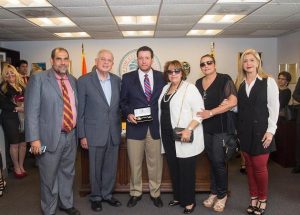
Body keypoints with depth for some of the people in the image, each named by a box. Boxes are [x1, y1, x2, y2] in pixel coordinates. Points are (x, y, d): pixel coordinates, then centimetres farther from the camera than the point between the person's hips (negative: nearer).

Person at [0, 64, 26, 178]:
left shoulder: (22, 86, 8)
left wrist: (25, 106, -7)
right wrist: (16, 108, -17)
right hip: (9, 118, -3)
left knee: (23, 143, 6)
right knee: (14, 144, 5)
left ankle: (21, 166, 23)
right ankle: (16, 167, 21)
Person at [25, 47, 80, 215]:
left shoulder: (73, 80, 8)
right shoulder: (39, 79, -7)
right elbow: (31, 111, -11)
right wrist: (34, 138, -17)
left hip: (71, 136, 5)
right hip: (50, 137, -5)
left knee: (68, 173, 19)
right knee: (49, 176, 10)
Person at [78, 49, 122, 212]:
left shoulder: (117, 80, 5)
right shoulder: (84, 81, -7)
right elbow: (80, 110, -6)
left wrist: (119, 128, 7)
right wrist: (82, 135, -7)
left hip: (114, 133, 4)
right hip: (95, 133, -4)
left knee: (111, 167, 14)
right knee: (95, 168, 11)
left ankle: (107, 194, 35)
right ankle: (96, 197, 31)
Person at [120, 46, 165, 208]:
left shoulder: (161, 77, 5)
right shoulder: (128, 78, 2)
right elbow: (123, 102, 6)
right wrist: (128, 114, -12)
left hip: (156, 127, 1)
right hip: (135, 127, 0)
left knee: (155, 163, 11)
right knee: (135, 163, 11)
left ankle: (155, 193, 29)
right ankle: (135, 193, 30)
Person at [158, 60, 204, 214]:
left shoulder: (189, 88, -9)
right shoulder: (165, 88, 13)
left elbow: (199, 112, -15)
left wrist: (189, 129, -25)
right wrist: (162, 131, 14)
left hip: (184, 138, -6)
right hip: (168, 137, 7)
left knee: (186, 171, 4)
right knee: (173, 169, 15)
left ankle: (189, 202, 19)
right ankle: (178, 197, 32)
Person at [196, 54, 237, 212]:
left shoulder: (225, 79, -6)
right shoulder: (198, 83, 11)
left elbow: (232, 102, -15)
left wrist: (211, 112, -17)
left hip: (221, 126, -5)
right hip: (205, 127, 5)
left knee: (219, 161, -1)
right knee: (212, 161, 12)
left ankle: (222, 195, 17)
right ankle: (214, 192, 26)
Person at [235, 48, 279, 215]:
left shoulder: (268, 82, -3)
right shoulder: (239, 84, 8)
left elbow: (274, 107, -6)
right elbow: (238, 107, 11)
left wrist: (270, 130, -12)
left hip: (260, 130, -3)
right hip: (244, 131, 4)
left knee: (260, 167, 1)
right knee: (249, 166, 11)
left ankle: (262, 199, 21)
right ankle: (253, 198, 25)